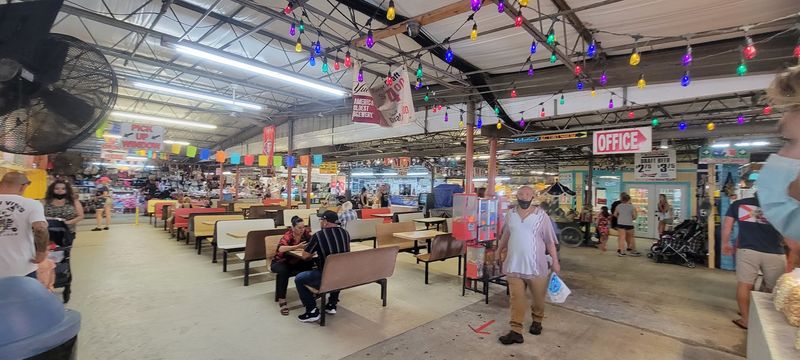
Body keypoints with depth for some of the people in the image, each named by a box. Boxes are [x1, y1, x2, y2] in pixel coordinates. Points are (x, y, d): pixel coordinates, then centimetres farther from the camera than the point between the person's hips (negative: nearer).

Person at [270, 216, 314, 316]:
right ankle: (282, 300, -29)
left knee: (311, 265, -26)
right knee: (283, 271, -38)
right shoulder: (288, 235, -25)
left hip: (296, 261, 4)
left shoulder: (305, 232, -8)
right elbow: (280, 249, -42)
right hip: (281, 262, -4)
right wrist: (297, 247, -54)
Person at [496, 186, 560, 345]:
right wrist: (499, 250, 24)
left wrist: (555, 261, -4)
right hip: (514, 265, 2)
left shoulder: (541, 215, -8)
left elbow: (550, 241, -4)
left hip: (536, 265, -2)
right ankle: (516, 331, 13)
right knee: (517, 299, 6)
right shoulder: (510, 215, 1)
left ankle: (537, 321, 43)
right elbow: (505, 235, 15)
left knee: (538, 297, 17)